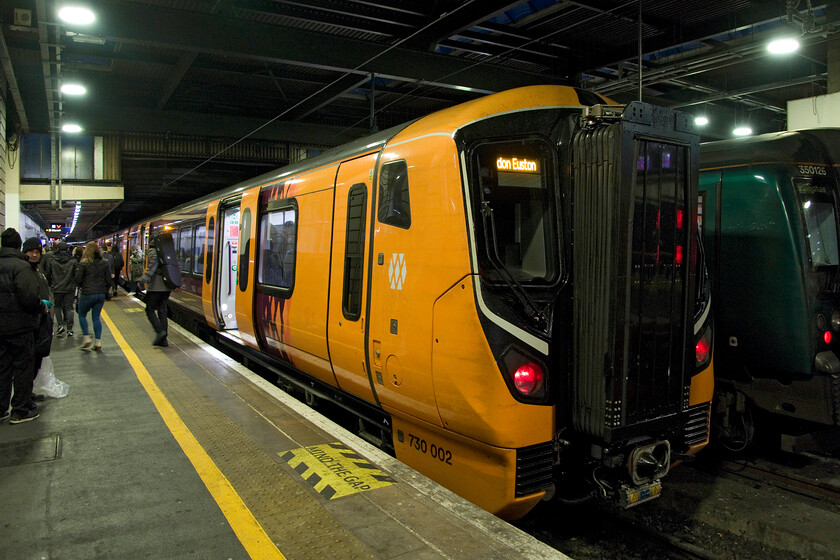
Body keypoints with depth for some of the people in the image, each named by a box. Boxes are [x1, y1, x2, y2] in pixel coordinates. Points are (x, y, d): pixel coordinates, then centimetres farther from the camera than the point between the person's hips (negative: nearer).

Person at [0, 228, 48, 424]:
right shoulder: (20, 266, -16)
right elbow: (29, 297, -23)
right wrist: (42, 307, -5)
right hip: (19, 327, -7)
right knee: (23, 367, 4)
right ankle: (20, 411, 11)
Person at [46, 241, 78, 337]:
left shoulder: (51, 261, -1)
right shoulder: (73, 261, -4)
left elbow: (48, 275, 2)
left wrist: (50, 285, 16)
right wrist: (75, 285, 10)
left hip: (57, 288, 0)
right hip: (70, 288, 0)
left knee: (57, 306, 17)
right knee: (69, 308, 5)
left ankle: (60, 325, 2)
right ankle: (69, 329, 3)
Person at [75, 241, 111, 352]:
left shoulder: (84, 264, -10)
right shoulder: (104, 263, 2)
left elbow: (78, 279, -8)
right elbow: (108, 279, 4)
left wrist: (80, 287, 12)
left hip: (87, 294, -4)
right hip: (101, 294, 4)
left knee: (82, 315, 15)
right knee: (96, 317, 10)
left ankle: (87, 340, 9)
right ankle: (98, 343, 7)